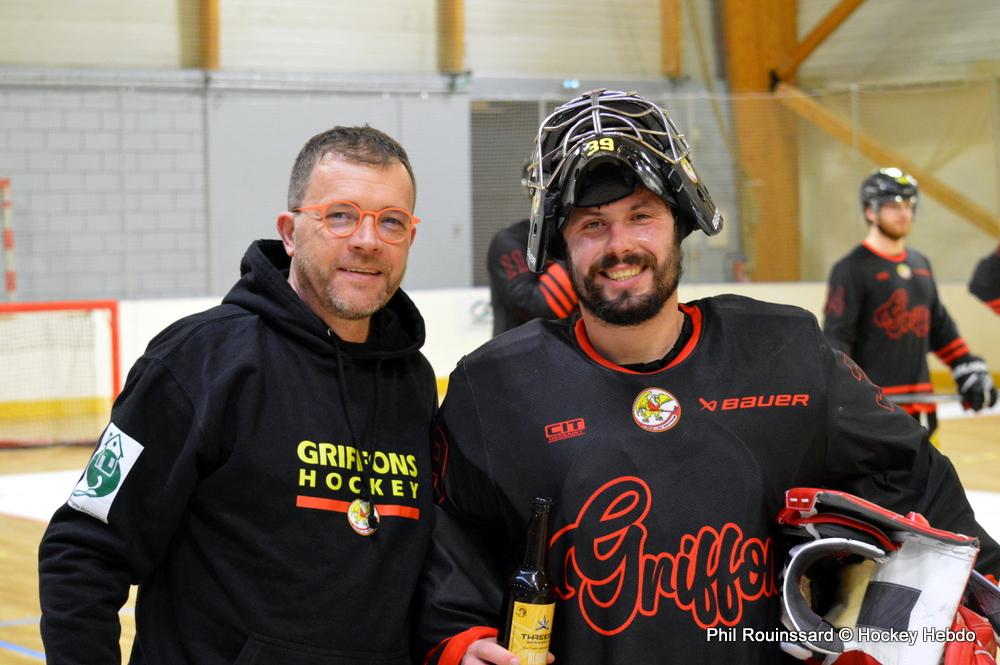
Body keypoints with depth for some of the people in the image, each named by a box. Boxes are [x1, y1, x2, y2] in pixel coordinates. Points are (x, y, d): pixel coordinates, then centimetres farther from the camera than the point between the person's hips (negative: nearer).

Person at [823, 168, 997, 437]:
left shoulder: (920, 263, 15)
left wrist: (969, 371, 17)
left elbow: (940, 326, 24)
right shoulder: (851, 269, -8)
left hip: (920, 403, 8)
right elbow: (835, 337, -13)